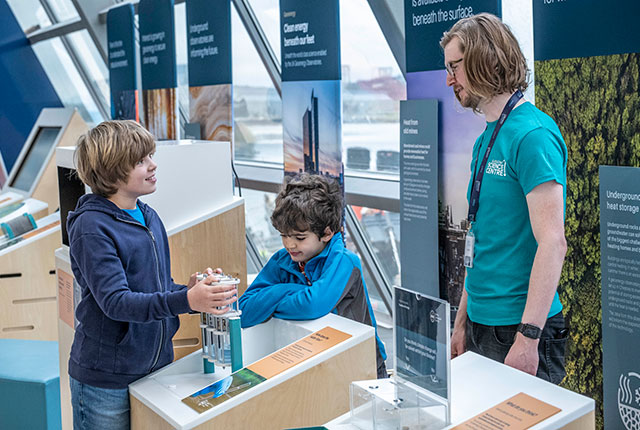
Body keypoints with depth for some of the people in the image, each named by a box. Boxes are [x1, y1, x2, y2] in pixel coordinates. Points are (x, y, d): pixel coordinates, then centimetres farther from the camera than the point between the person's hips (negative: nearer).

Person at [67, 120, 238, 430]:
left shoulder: (150, 218, 7)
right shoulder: (91, 227, -16)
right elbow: (115, 301, -25)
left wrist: (191, 291, -9)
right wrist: (186, 300, -36)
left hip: (157, 366, 7)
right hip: (105, 380, -6)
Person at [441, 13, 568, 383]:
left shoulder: (533, 134, -15)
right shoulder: (486, 139, 12)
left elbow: (552, 242, -21)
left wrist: (528, 336, -24)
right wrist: (463, 321, 17)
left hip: (519, 325, -8)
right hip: (481, 323, 8)